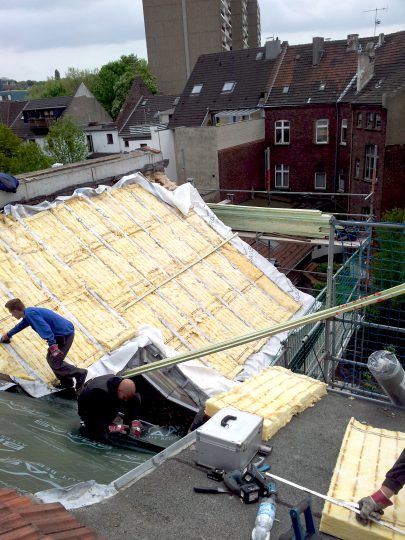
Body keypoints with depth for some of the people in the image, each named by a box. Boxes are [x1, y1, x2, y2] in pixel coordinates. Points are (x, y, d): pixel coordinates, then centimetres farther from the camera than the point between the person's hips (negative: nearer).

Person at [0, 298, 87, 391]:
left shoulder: (30, 313, -18)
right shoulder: (28, 313, 14)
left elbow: (45, 329, -30)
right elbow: (20, 325, 36)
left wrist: (52, 346, -34)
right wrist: (8, 335, 52)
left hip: (65, 334, -10)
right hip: (65, 332, 10)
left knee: (55, 363, -5)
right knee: (51, 359, 17)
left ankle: (80, 373, 8)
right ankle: (66, 382, 25)